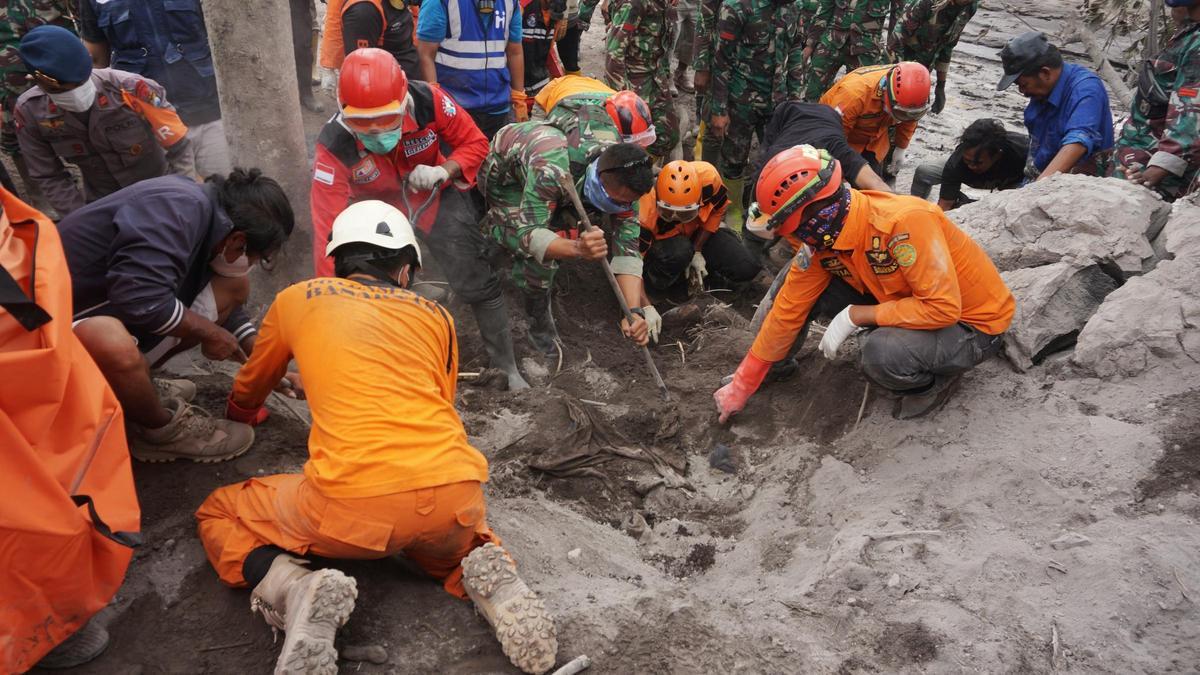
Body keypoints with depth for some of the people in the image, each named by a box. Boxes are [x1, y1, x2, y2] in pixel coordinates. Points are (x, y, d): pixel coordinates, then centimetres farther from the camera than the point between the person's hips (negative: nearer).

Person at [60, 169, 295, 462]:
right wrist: (208, 332, -20)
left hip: (117, 317, 9)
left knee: (234, 287, 5)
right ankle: (163, 431, -10)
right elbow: (140, 299, -38)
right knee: (112, 344, -42)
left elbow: (222, 305, 13)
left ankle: (138, 383, 9)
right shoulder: (178, 209, -27)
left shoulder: (202, 211, 0)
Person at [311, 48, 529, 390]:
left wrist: (443, 170, -34)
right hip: (376, 208, 0)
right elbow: (328, 230, -32)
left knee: (479, 285, 2)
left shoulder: (429, 101, -31)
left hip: (436, 195, 1)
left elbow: (475, 143, -13)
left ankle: (507, 365, 23)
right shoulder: (334, 146, -32)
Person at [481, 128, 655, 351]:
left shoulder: (621, 183, -28)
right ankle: (539, 322, 2)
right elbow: (528, 233, -47)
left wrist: (636, 311, -43)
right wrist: (578, 249, -67)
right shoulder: (551, 170, -46)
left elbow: (627, 249, -30)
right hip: (504, 170, -6)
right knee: (537, 251, -22)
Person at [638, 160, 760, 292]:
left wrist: (697, 251, -15)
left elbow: (717, 211, -11)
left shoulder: (708, 176, -31)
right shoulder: (645, 212, -37)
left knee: (746, 269, -13)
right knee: (679, 252, -40)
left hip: (697, 232, 4)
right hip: (662, 241, -3)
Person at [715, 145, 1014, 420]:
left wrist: (854, 316, -29)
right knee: (805, 290, -10)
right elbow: (788, 311, -5)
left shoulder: (905, 221, -33)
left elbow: (943, 308, -33)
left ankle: (932, 383, -3)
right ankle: (777, 363, 14)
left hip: (972, 324, -6)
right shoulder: (823, 238, -11)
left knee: (882, 352, -36)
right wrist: (741, 384, -2)